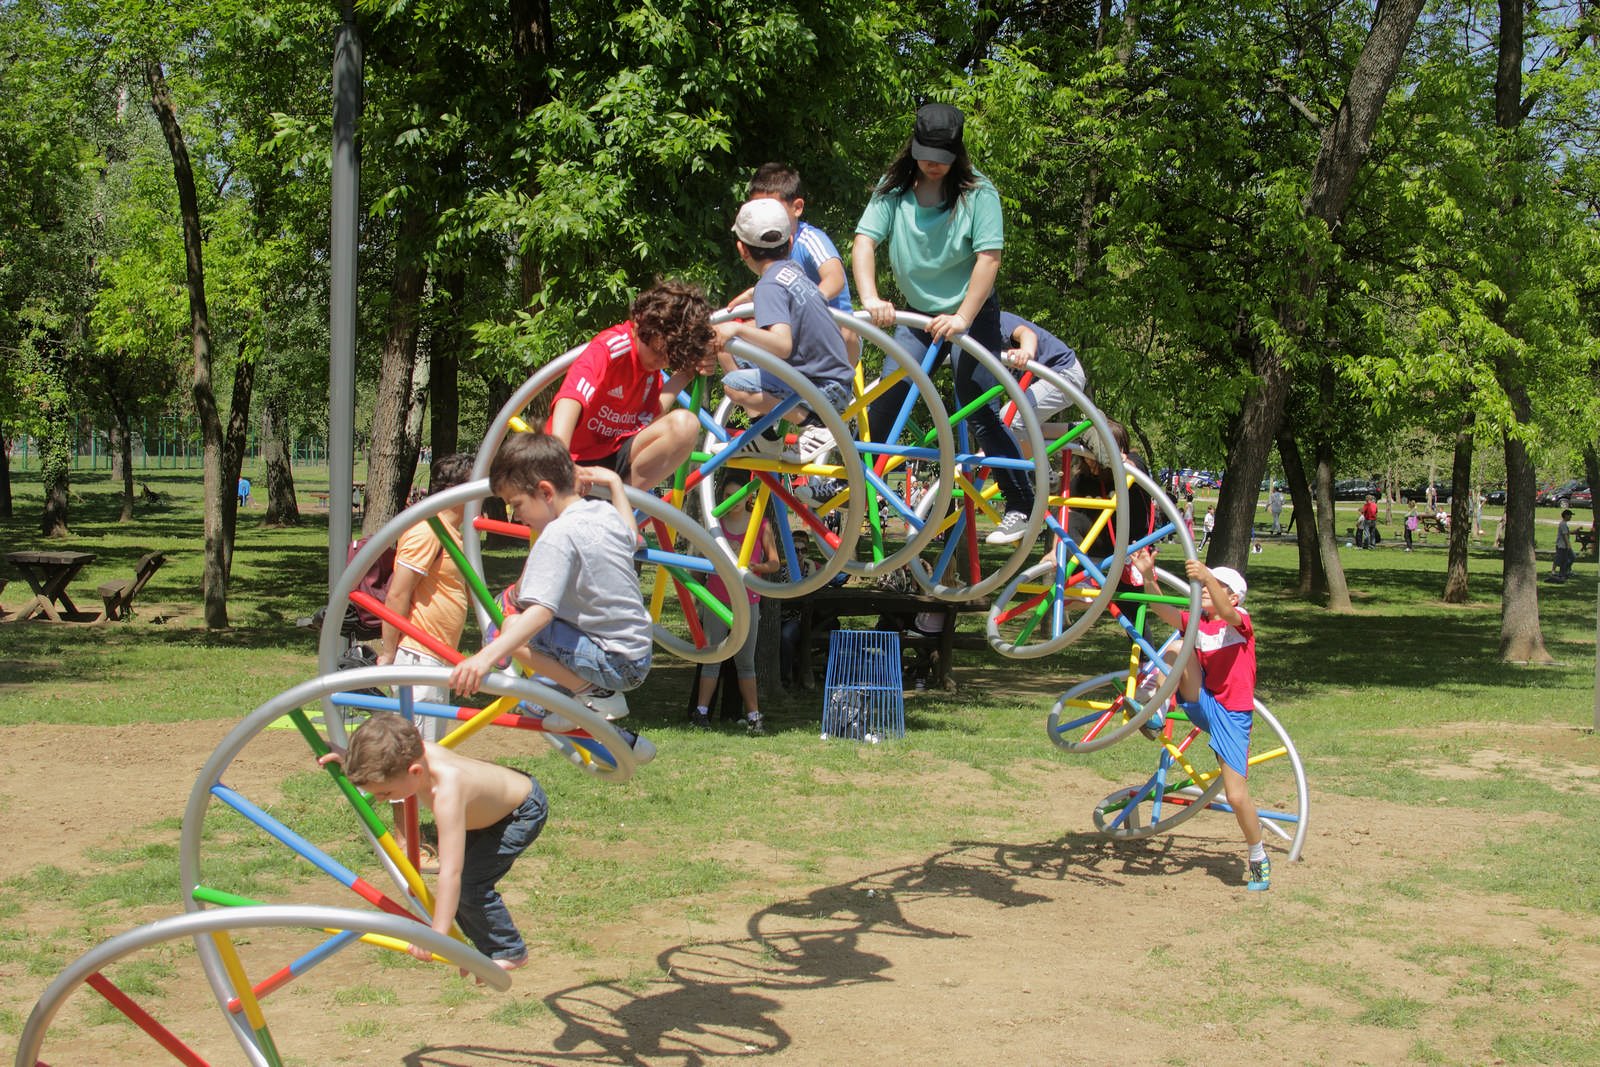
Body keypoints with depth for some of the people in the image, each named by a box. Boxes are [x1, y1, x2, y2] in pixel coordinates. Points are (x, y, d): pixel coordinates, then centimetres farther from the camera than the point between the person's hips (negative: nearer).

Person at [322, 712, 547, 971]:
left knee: (469, 883, -17)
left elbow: (451, 873, -45)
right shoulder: (413, 754, -23)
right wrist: (347, 760, -16)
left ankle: (511, 953, 1)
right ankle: (487, 947, 18)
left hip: (524, 811, -8)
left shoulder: (446, 790, -44)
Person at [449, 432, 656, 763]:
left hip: (613, 664, -10)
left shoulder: (559, 535, -18)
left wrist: (486, 657, -38)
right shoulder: (605, 513, 7)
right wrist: (613, 482, 40)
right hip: (640, 658, 10)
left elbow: (541, 611, -29)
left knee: (515, 631, -20)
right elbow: (630, 535, 33)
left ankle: (598, 695, -7)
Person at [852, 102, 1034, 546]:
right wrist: (870, 298, -32)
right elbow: (864, 242, -14)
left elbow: (989, 258, -20)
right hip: (918, 314, 4)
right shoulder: (893, 189, -5)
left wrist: (962, 318, -30)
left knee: (978, 411, -9)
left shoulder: (977, 193, -13)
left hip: (971, 315, -4)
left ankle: (1021, 506, -2)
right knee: (883, 404, -2)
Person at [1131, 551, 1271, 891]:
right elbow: (1163, 610, -11)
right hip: (1201, 705, 4)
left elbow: (1225, 612, -32)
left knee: (1237, 795, -6)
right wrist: (1148, 575, -28)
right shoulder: (1197, 622, 5)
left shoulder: (1240, 621, -8)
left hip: (1232, 715, -4)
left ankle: (1259, 861, 16)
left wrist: (1207, 576, -51)